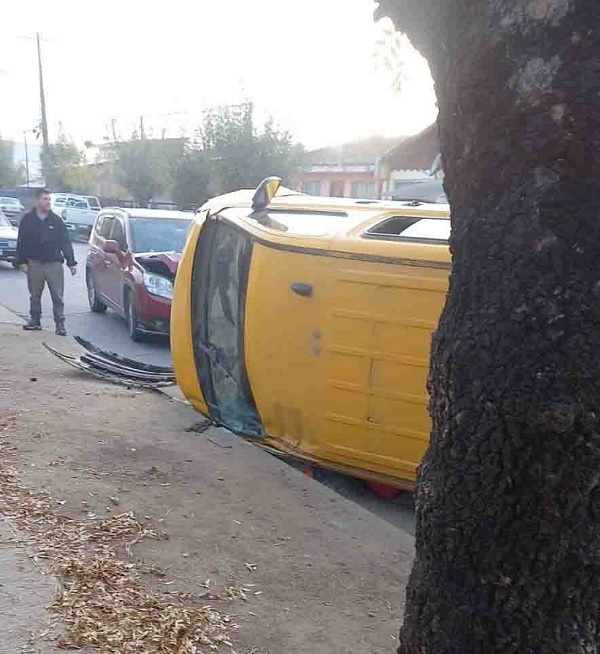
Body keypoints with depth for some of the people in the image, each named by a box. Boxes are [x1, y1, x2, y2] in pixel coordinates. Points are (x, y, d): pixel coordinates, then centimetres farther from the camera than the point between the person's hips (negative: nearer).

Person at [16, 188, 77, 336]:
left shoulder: (56, 220, 3)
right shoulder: (27, 219, 2)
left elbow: (65, 243, 2)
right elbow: (21, 242, 5)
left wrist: (71, 262, -3)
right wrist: (22, 261, -2)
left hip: (54, 264, -1)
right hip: (34, 263, 1)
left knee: (57, 296, -2)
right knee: (34, 296, 11)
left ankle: (60, 323, 4)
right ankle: (35, 321, 23)